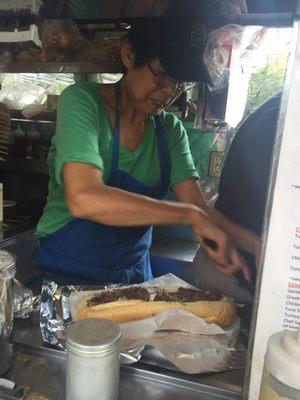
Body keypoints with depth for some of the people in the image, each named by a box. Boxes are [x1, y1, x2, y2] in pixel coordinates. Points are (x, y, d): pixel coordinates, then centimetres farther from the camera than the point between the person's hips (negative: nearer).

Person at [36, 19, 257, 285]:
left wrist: (258, 245, -19)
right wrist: (190, 214, -29)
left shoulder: (170, 129, 1)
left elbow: (198, 206, -6)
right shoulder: (83, 101, -15)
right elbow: (83, 198, -30)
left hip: (134, 271, 4)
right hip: (65, 272, -3)